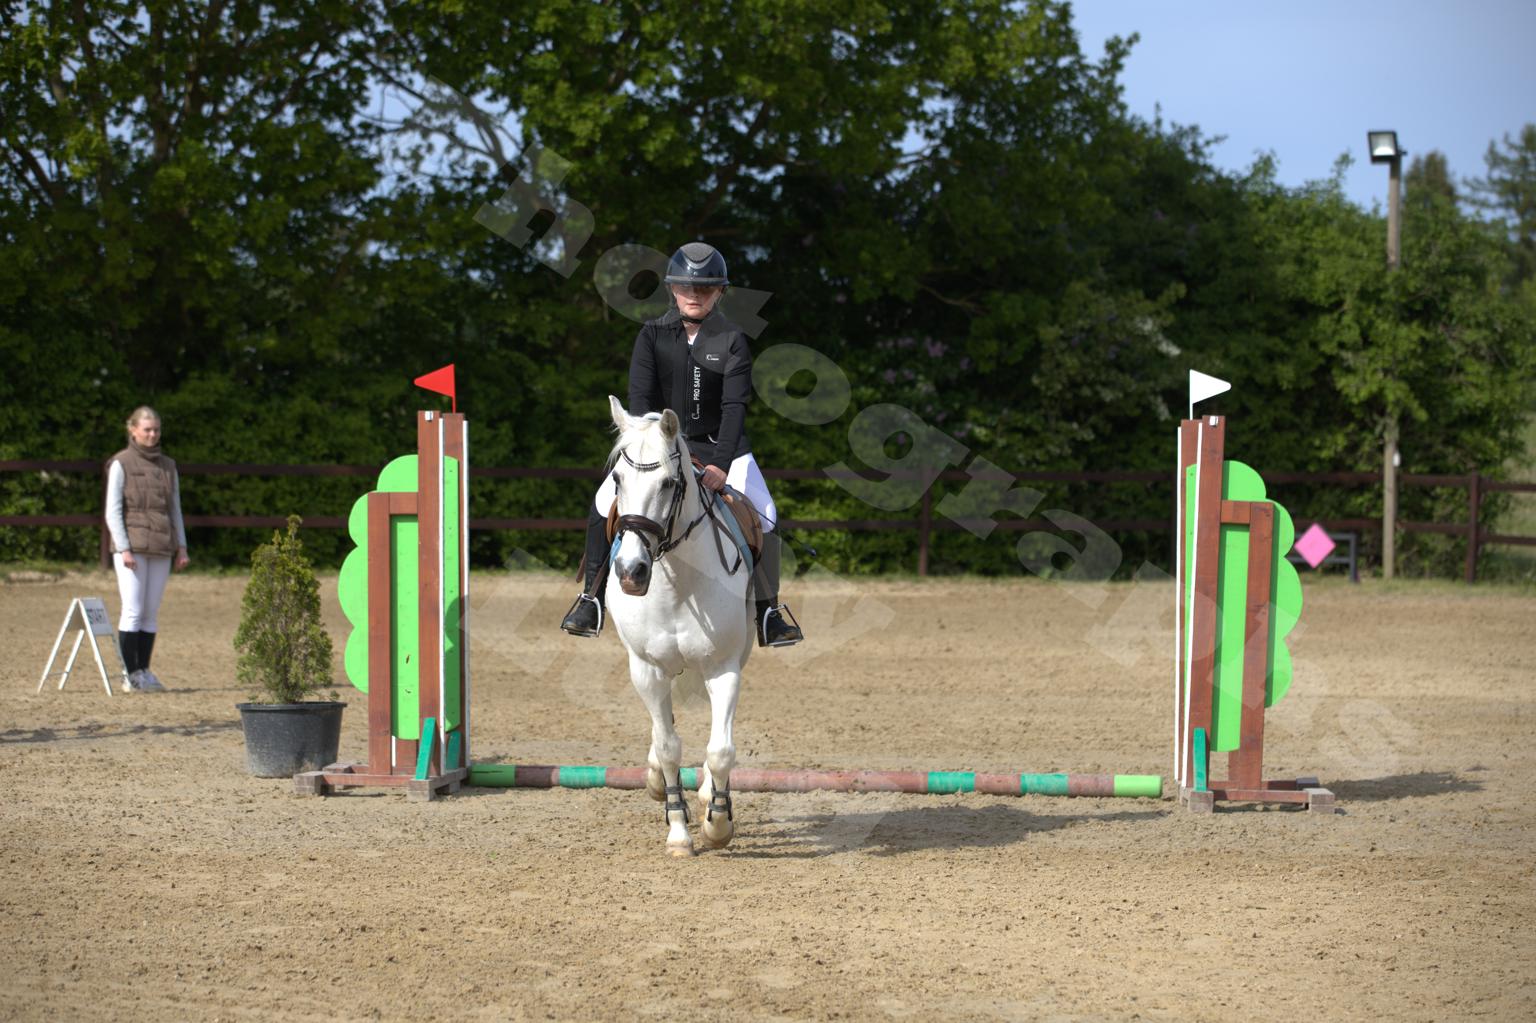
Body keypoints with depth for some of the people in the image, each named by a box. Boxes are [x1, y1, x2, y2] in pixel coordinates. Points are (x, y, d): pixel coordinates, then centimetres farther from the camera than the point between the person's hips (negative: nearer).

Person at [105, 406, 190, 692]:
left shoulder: (168, 466, 16)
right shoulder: (121, 464, 0)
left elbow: (175, 510, 20)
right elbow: (113, 511, -4)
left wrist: (181, 547, 11)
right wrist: (124, 548, -12)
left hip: (161, 549, 5)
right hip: (132, 547, -5)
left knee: (151, 613, 5)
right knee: (133, 611, -7)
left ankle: (144, 671, 9)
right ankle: (131, 676, -5)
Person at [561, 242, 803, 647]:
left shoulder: (732, 341, -10)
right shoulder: (653, 335, -7)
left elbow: (735, 407, -19)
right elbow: (640, 399, -14)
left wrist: (722, 465, -33)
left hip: (719, 443, -1)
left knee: (764, 517, -17)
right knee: (605, 504, -17)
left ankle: (768, 609, 1)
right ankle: (591, 600, -2)